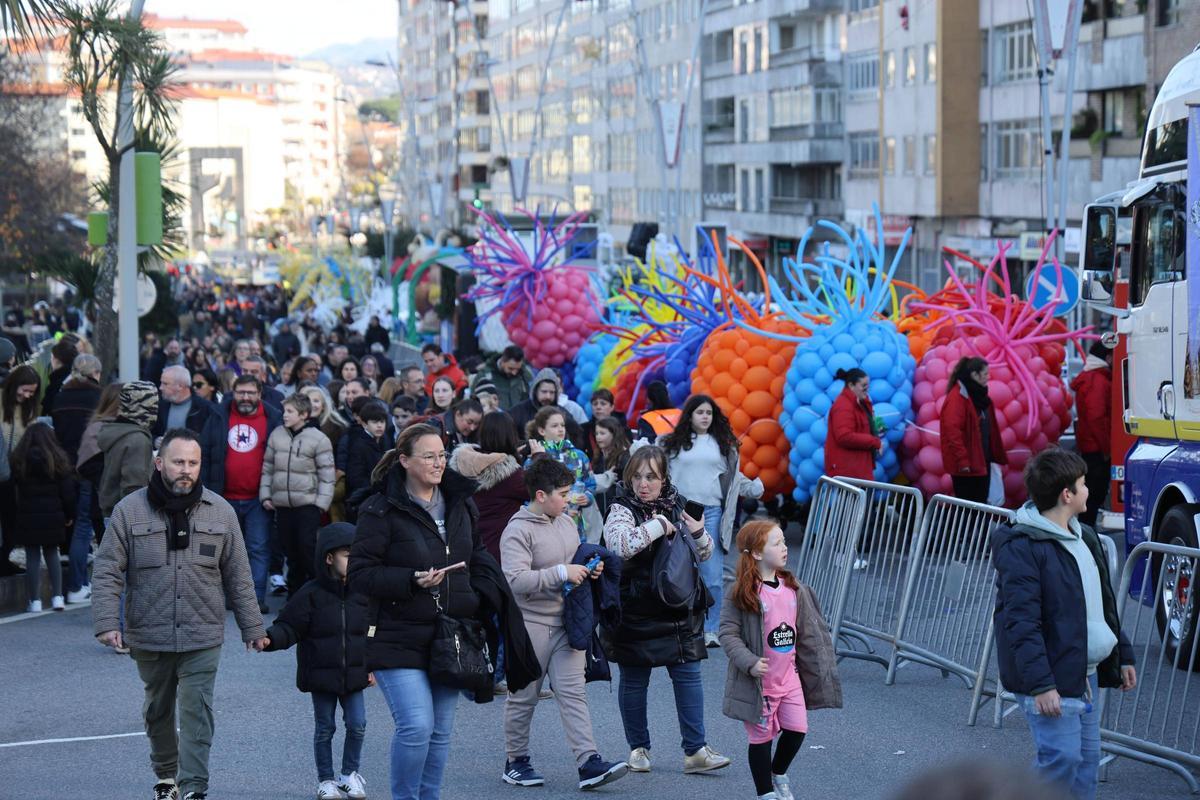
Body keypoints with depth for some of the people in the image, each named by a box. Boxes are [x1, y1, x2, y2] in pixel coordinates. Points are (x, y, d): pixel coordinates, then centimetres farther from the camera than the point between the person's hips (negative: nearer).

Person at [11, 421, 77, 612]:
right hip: (53, 516, 1)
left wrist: (14, 515, 8)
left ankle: (35, 601, 1)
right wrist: (69, 515, 9)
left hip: (28, 517, -1)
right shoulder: (59, 459, -2)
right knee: (52, 554, 13)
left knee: (33, 556, 2)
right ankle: (57, 597, 7)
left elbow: (14, 488, 0)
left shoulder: (18, 460, -3)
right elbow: (68, 491, 1)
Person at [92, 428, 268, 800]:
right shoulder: (129, 511, -3)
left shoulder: (220, 511, 2)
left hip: (202, 637, -1)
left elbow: (238, 575, 8)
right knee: (157, 711, 16)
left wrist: (252, 627, 9)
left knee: (196, 712, -8)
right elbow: (107, 571, -4)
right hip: (149, 636, 1)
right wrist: (106, 622, -15)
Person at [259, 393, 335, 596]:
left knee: (308, 549, -9)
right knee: (290, 550, 9)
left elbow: (326, 475, -5)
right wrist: (265, 495, 6)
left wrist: (321, 503, -10)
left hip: (308, 504, -4)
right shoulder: (276, 435, 7)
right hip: (282, 504, 4)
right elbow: (268, 468, 13)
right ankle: (294, 593, 19)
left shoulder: (319, 439, -6)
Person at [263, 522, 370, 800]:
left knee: (357, 725, 1)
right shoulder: (311, 594, -9)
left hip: (354, 674, 2)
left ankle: (350, 773, 22)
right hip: (321, 675, -2)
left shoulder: (362, 593, 1)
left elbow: (372, 632, 10)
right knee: (325, 728, 8)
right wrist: (270, 639, -28)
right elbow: (289, 627, -9)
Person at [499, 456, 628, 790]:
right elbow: (515, 580, -26)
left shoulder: (566, 522, 10)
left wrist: (589, 568, 4)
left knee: (573, 692, -1)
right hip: (531, 624, -6)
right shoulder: (518, 530, -15)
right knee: (523, 696, 6)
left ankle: (589, 762, -7)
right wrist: (562, 573, -24)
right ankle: (516, 762, 21)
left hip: (566, 623, 7)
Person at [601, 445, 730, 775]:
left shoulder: (677, 507, 8)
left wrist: (698, 532, -6)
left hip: (678, 609, 4)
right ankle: (638, 748, 20)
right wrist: (659, 525, -22)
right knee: (634, 680, 6)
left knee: (688, 675, -1)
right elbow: (620, 544, -28)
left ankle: (695, 751, 1)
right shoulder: (621, 510, -6)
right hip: (635, 610, -4)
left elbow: (704, 555, 15)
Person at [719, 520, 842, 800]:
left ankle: (779, 774, 32)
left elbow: (806, 631, 12)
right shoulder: (741, 594, -15)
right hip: (759, 680, -5)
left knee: (797, 729, 5)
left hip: (789, 676, 5)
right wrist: (749, 662, -24)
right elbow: (728, 633, -14)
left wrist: (819, 666, 12)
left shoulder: (794, 590, 4)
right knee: (761, 736, 6)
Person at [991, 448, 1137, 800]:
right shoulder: (1022, 547, -17)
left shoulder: (1085, 537, 13)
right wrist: (1040, 684, -25)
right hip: (1052, 678, -9)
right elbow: (1022, 622, -21)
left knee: (1087, 758, 9)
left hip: (1088, 675, 9)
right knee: (1062, 757, -14)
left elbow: (1105, 604, 23)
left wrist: (1123, 655, 21)